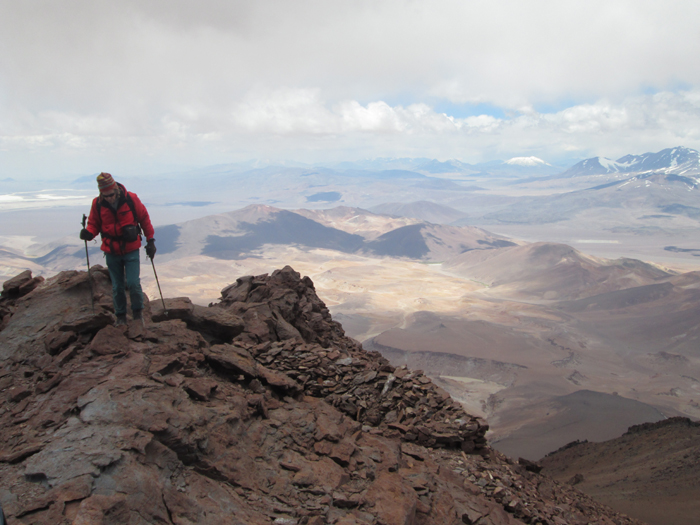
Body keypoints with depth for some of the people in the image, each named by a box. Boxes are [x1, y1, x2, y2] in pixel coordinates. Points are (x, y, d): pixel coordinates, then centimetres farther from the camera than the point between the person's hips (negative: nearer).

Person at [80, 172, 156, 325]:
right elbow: (94, 224, 5)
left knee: (133, 283, -11)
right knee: (117, 287, 9)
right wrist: (89, 233, -19)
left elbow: (144, 219, -1)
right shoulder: (97, 204, -7)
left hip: (131, 250, -2)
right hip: (112, 253, 2)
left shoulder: (131, 199, -11)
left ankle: (138, 311, 13)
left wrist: (150, 240, 0)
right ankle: (121, 316, 27)